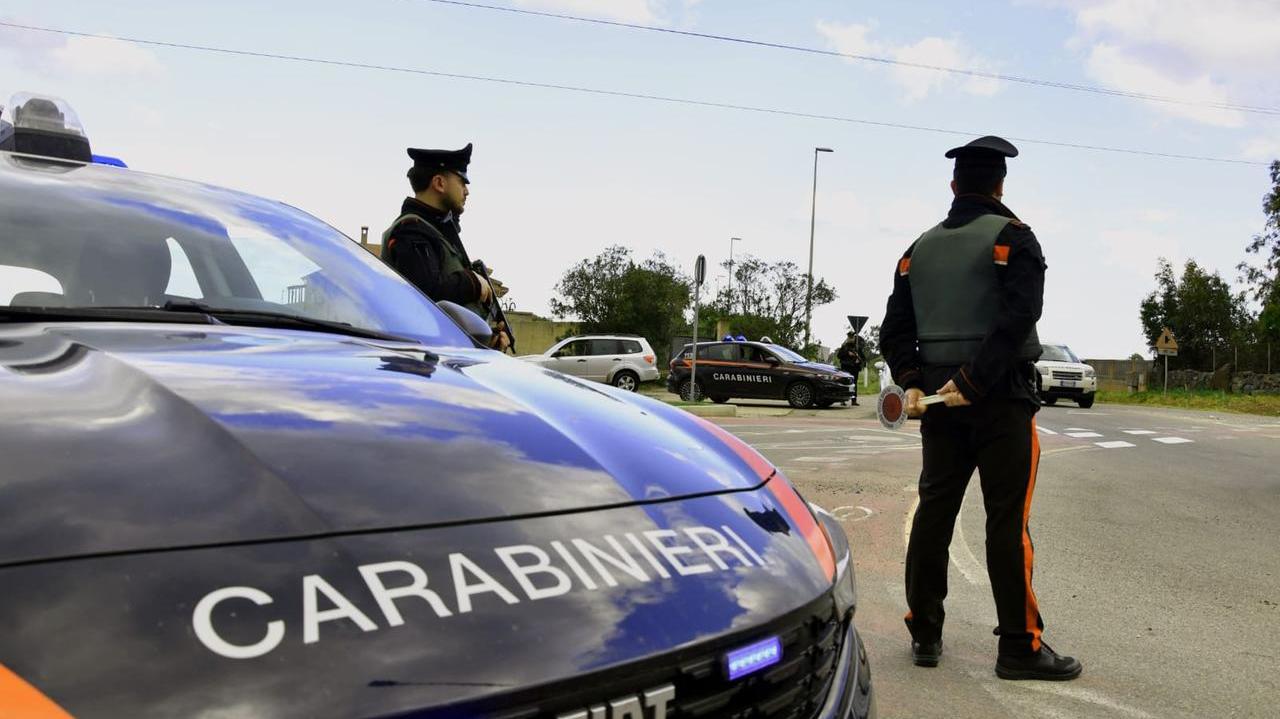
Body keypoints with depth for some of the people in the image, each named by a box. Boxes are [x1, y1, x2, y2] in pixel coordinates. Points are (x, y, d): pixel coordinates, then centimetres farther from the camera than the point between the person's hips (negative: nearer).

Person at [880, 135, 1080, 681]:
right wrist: (972, 380, -21)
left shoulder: (920, 248, 13)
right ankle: (1019, 646, 5)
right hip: (1000, 398, -5)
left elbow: (896, 327, 6)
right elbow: (1018, 316, -20)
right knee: (1008, 519, -1)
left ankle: (924, 633, 16)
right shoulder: (1011, 236, -5)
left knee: (934, 510, 10)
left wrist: (910, 382, -1)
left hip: (936, 397, 5)